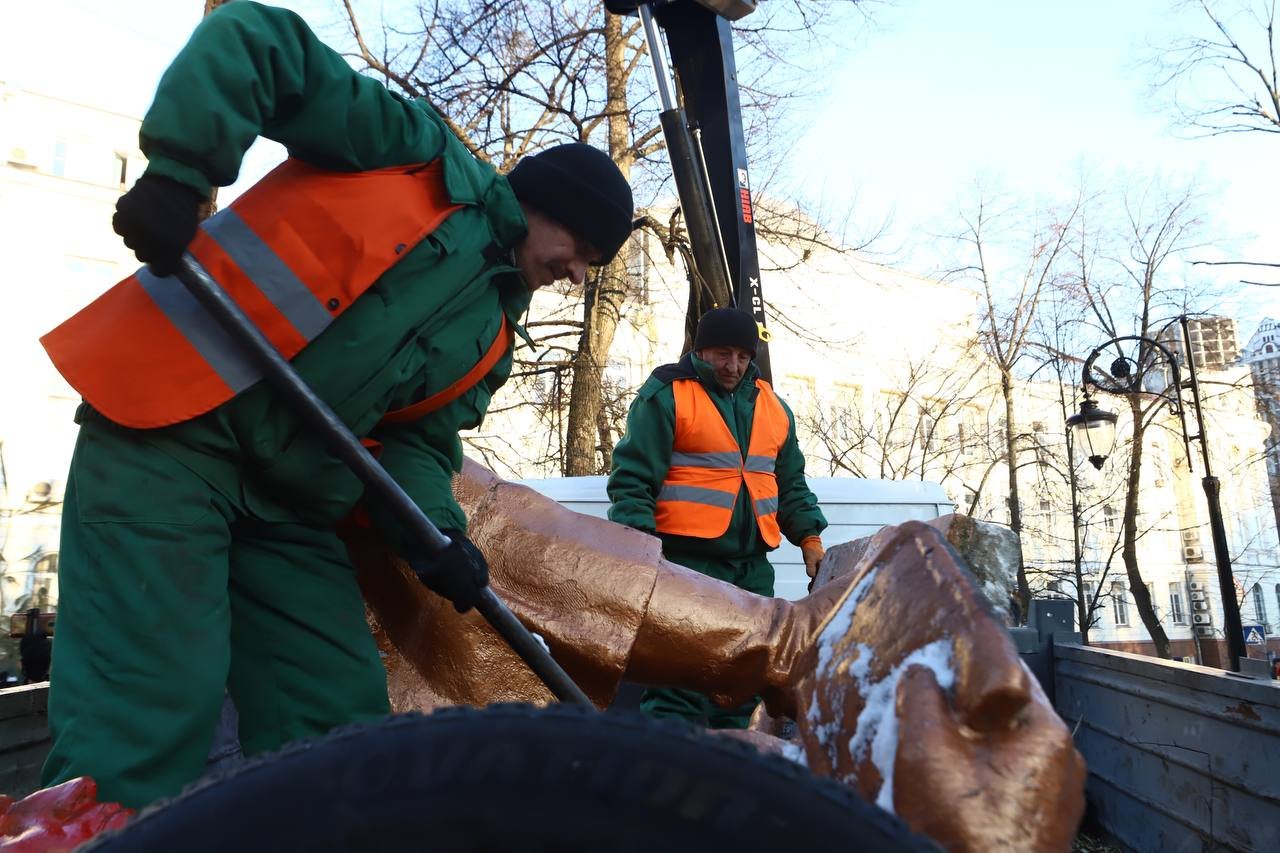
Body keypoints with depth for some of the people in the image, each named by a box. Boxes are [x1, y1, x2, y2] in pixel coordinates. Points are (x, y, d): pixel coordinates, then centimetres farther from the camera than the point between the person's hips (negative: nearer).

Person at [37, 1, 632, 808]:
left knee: (340, 722, 5)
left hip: (293, 497, 7)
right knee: (153, 705, -12)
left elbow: (421, 438, 8)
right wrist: (178, 170, -17)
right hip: (165, 420, -7)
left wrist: (436, 531, -11)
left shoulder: (492, 334, 15)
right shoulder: (422, 153, 0)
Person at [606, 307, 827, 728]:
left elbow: (791, 484, 23)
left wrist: (809, 538, 13)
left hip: (752, 566, 7)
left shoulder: (773, 406, 16)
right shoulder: (665, 395, -3)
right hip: (685, 559, -6)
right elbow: (632, 479, -7)